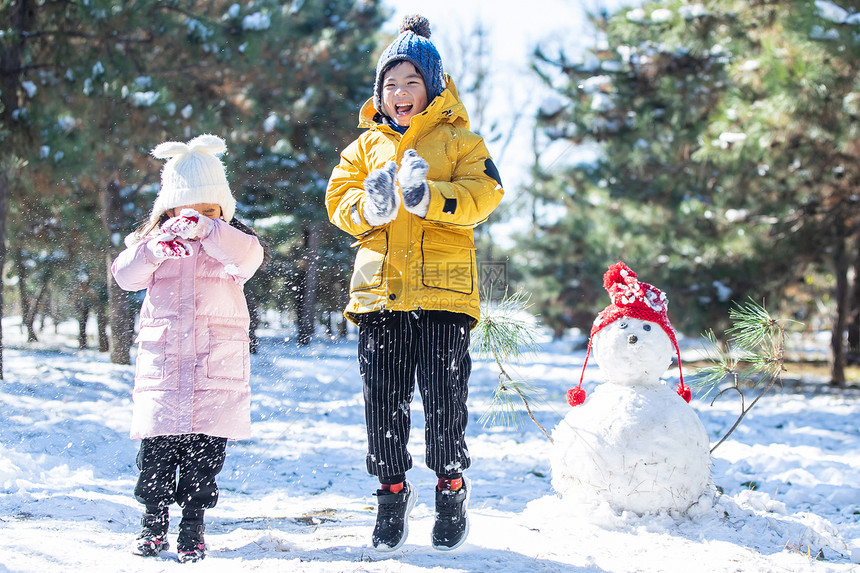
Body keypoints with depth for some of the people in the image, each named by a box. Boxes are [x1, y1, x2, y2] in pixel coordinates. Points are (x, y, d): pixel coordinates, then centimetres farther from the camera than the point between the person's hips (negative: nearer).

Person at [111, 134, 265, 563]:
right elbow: (125, 274, -7)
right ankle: (154, 521, 15)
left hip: (218, 364, -1)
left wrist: (206, 228, -34)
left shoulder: (231, 241, 5)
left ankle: (193, 525, 11)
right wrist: (155, 248, -27)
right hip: (163, 360, 1)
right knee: (158, 449, 0)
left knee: (206, 450, 0)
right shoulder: (153, 241, 9)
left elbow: (249, 255, -19)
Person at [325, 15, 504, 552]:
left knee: (444, 395, -4)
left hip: (443, 286, -3)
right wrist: (368, 206, -11)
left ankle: (452, 489, 15)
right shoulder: (367, 145, 18)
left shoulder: (458, 139, 8)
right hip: (380, 286, 3)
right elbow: (339, 199, 11)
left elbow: (484, 194, -5)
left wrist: (432, 198, -21)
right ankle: (393, 492, 16)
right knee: (383, 398, 1)